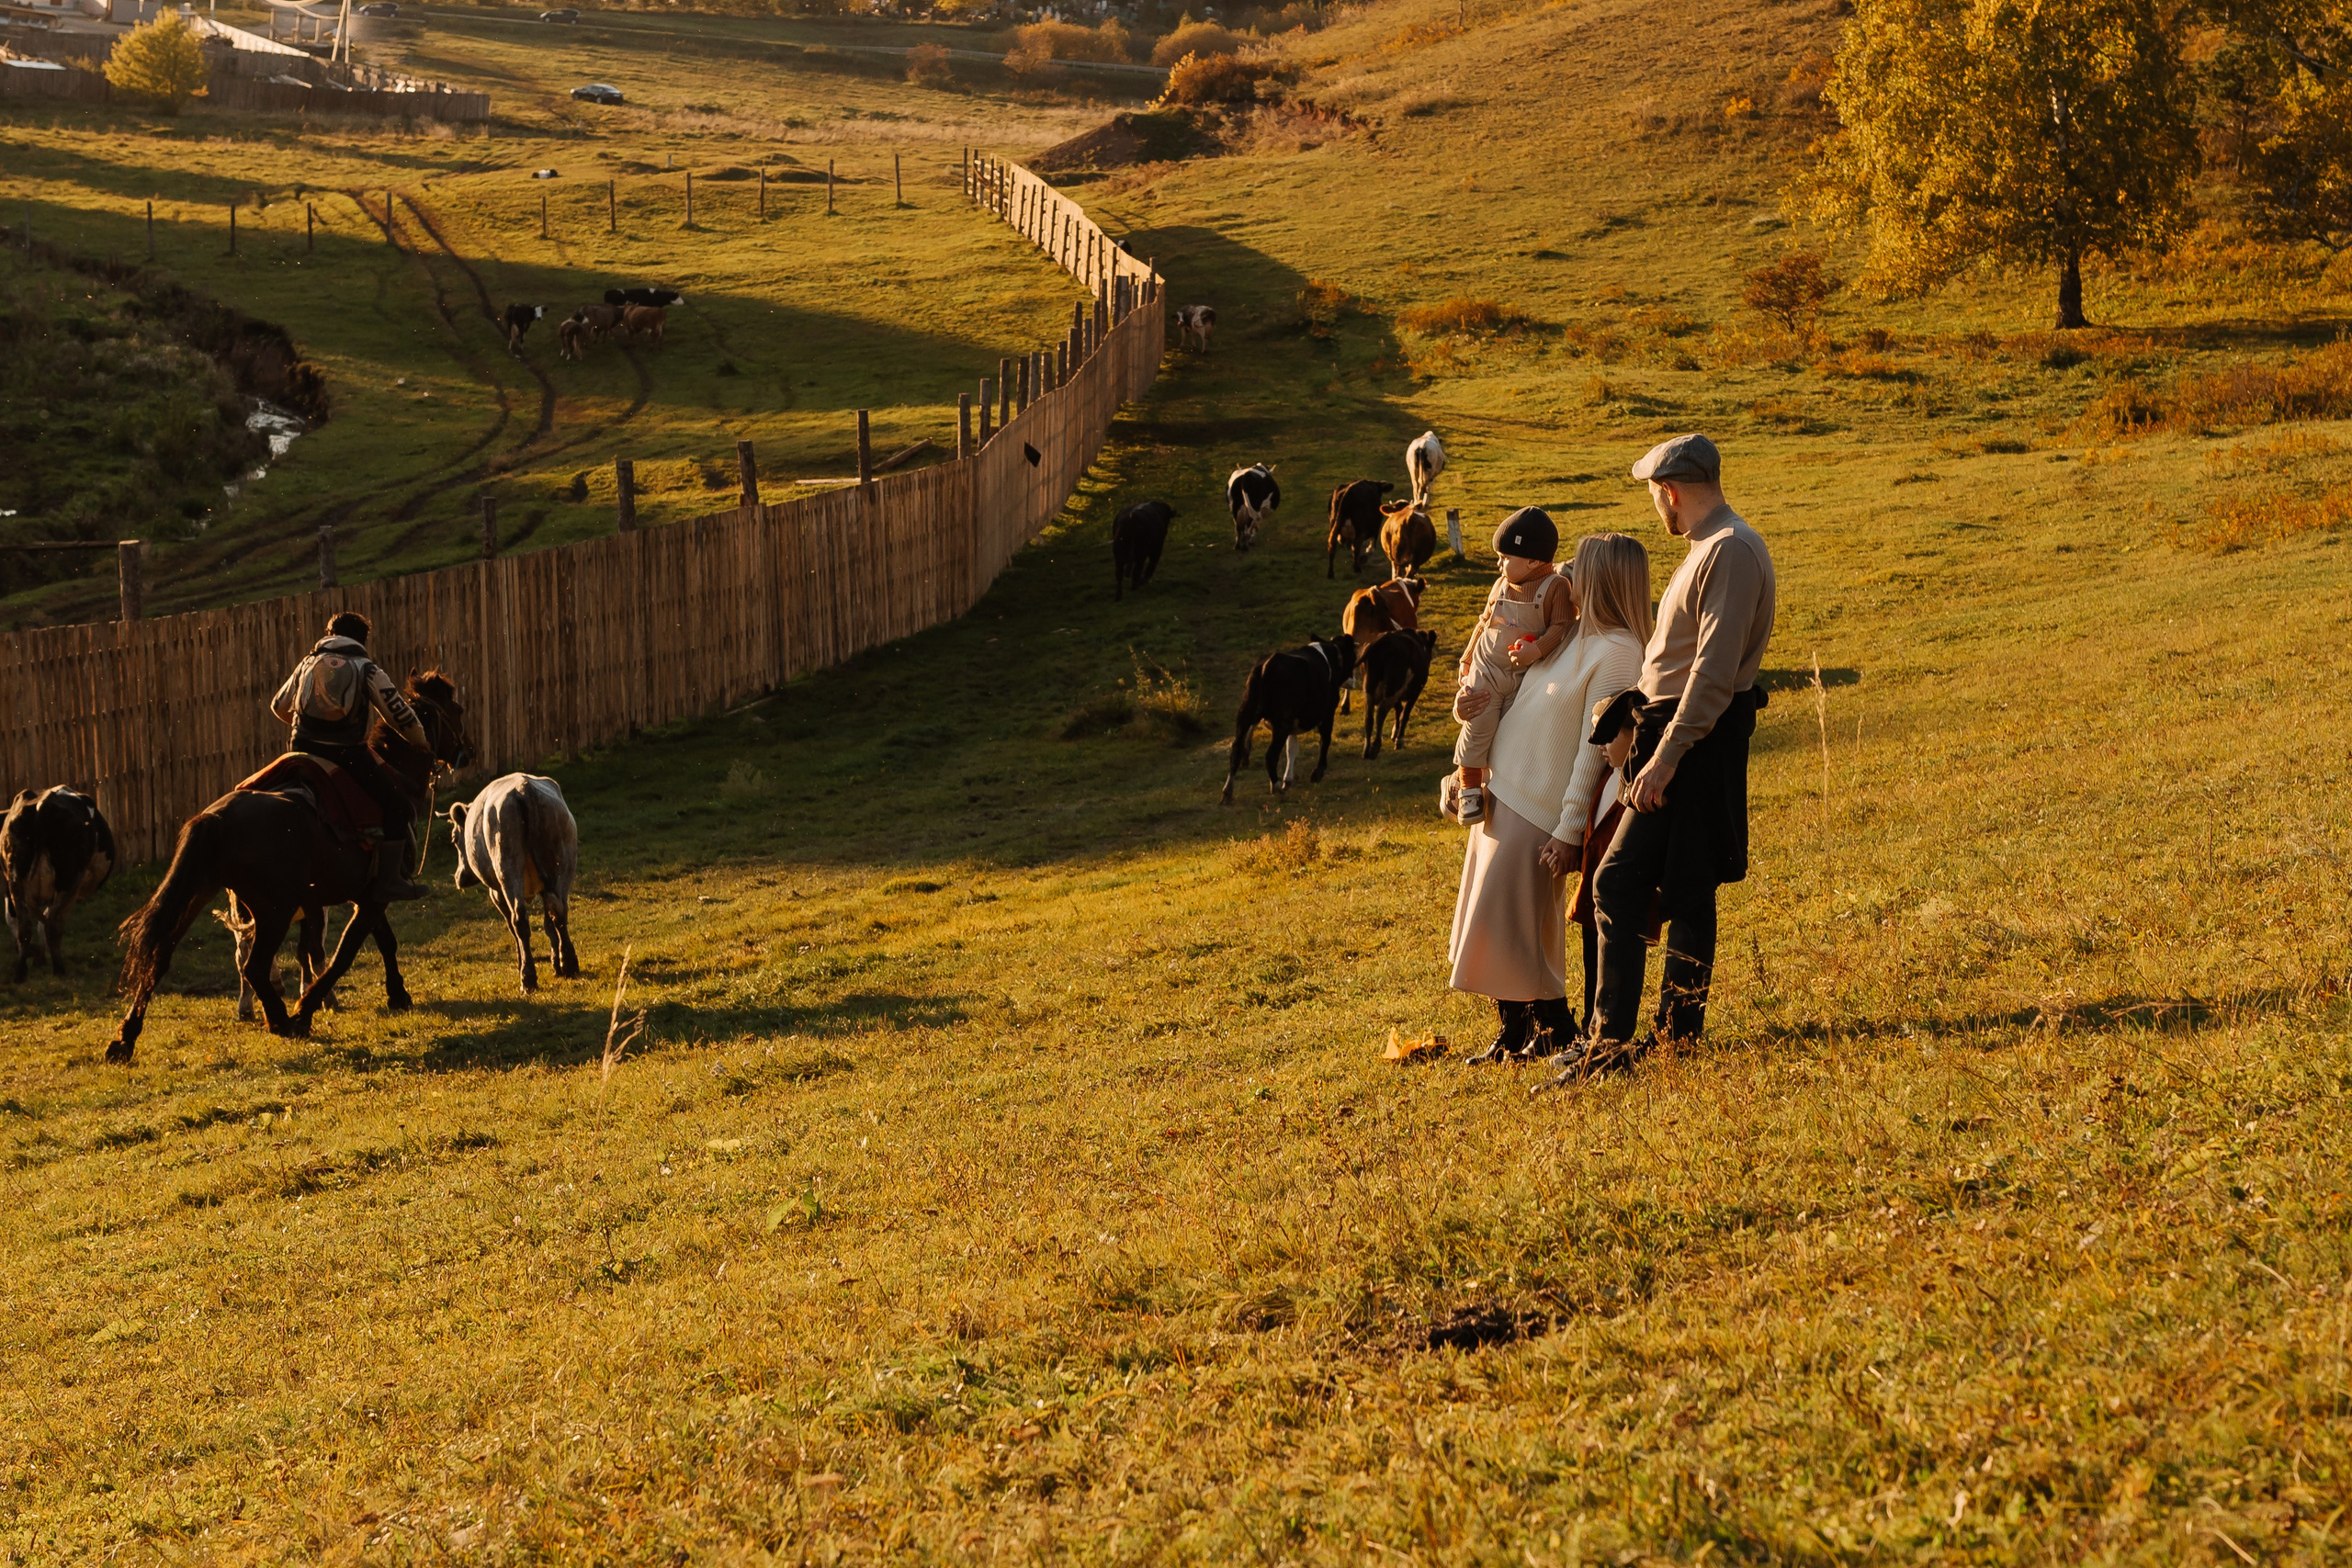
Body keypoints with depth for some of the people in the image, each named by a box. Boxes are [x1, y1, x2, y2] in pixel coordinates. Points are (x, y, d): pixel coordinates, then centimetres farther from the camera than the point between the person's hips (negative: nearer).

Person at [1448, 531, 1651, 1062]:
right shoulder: (1576, 632, 9)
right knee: (1492, 926, 13)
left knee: (1517, 929, -3)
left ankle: (1557, 1033, 12)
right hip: (1501, 794, 9)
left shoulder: (1616, 651, -18)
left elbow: (1594, 749, -19)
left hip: (1536, 812, -9)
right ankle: (1514, 1034, 23)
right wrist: (1485, 698, 2)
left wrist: (1569, 830, -19)